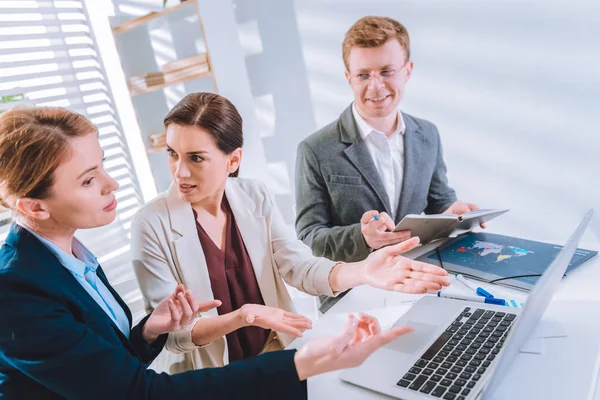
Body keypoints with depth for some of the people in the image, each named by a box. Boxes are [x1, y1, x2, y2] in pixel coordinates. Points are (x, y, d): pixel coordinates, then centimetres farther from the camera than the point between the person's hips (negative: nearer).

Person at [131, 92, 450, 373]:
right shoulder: (152, 224, -15)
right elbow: (170, 331, -14)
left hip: (276, 356, 4)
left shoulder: (255, 198, -5)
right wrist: (243, 316, -30)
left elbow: (301, 267, -12)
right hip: (208, 378, -3)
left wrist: (362, 271, -31)